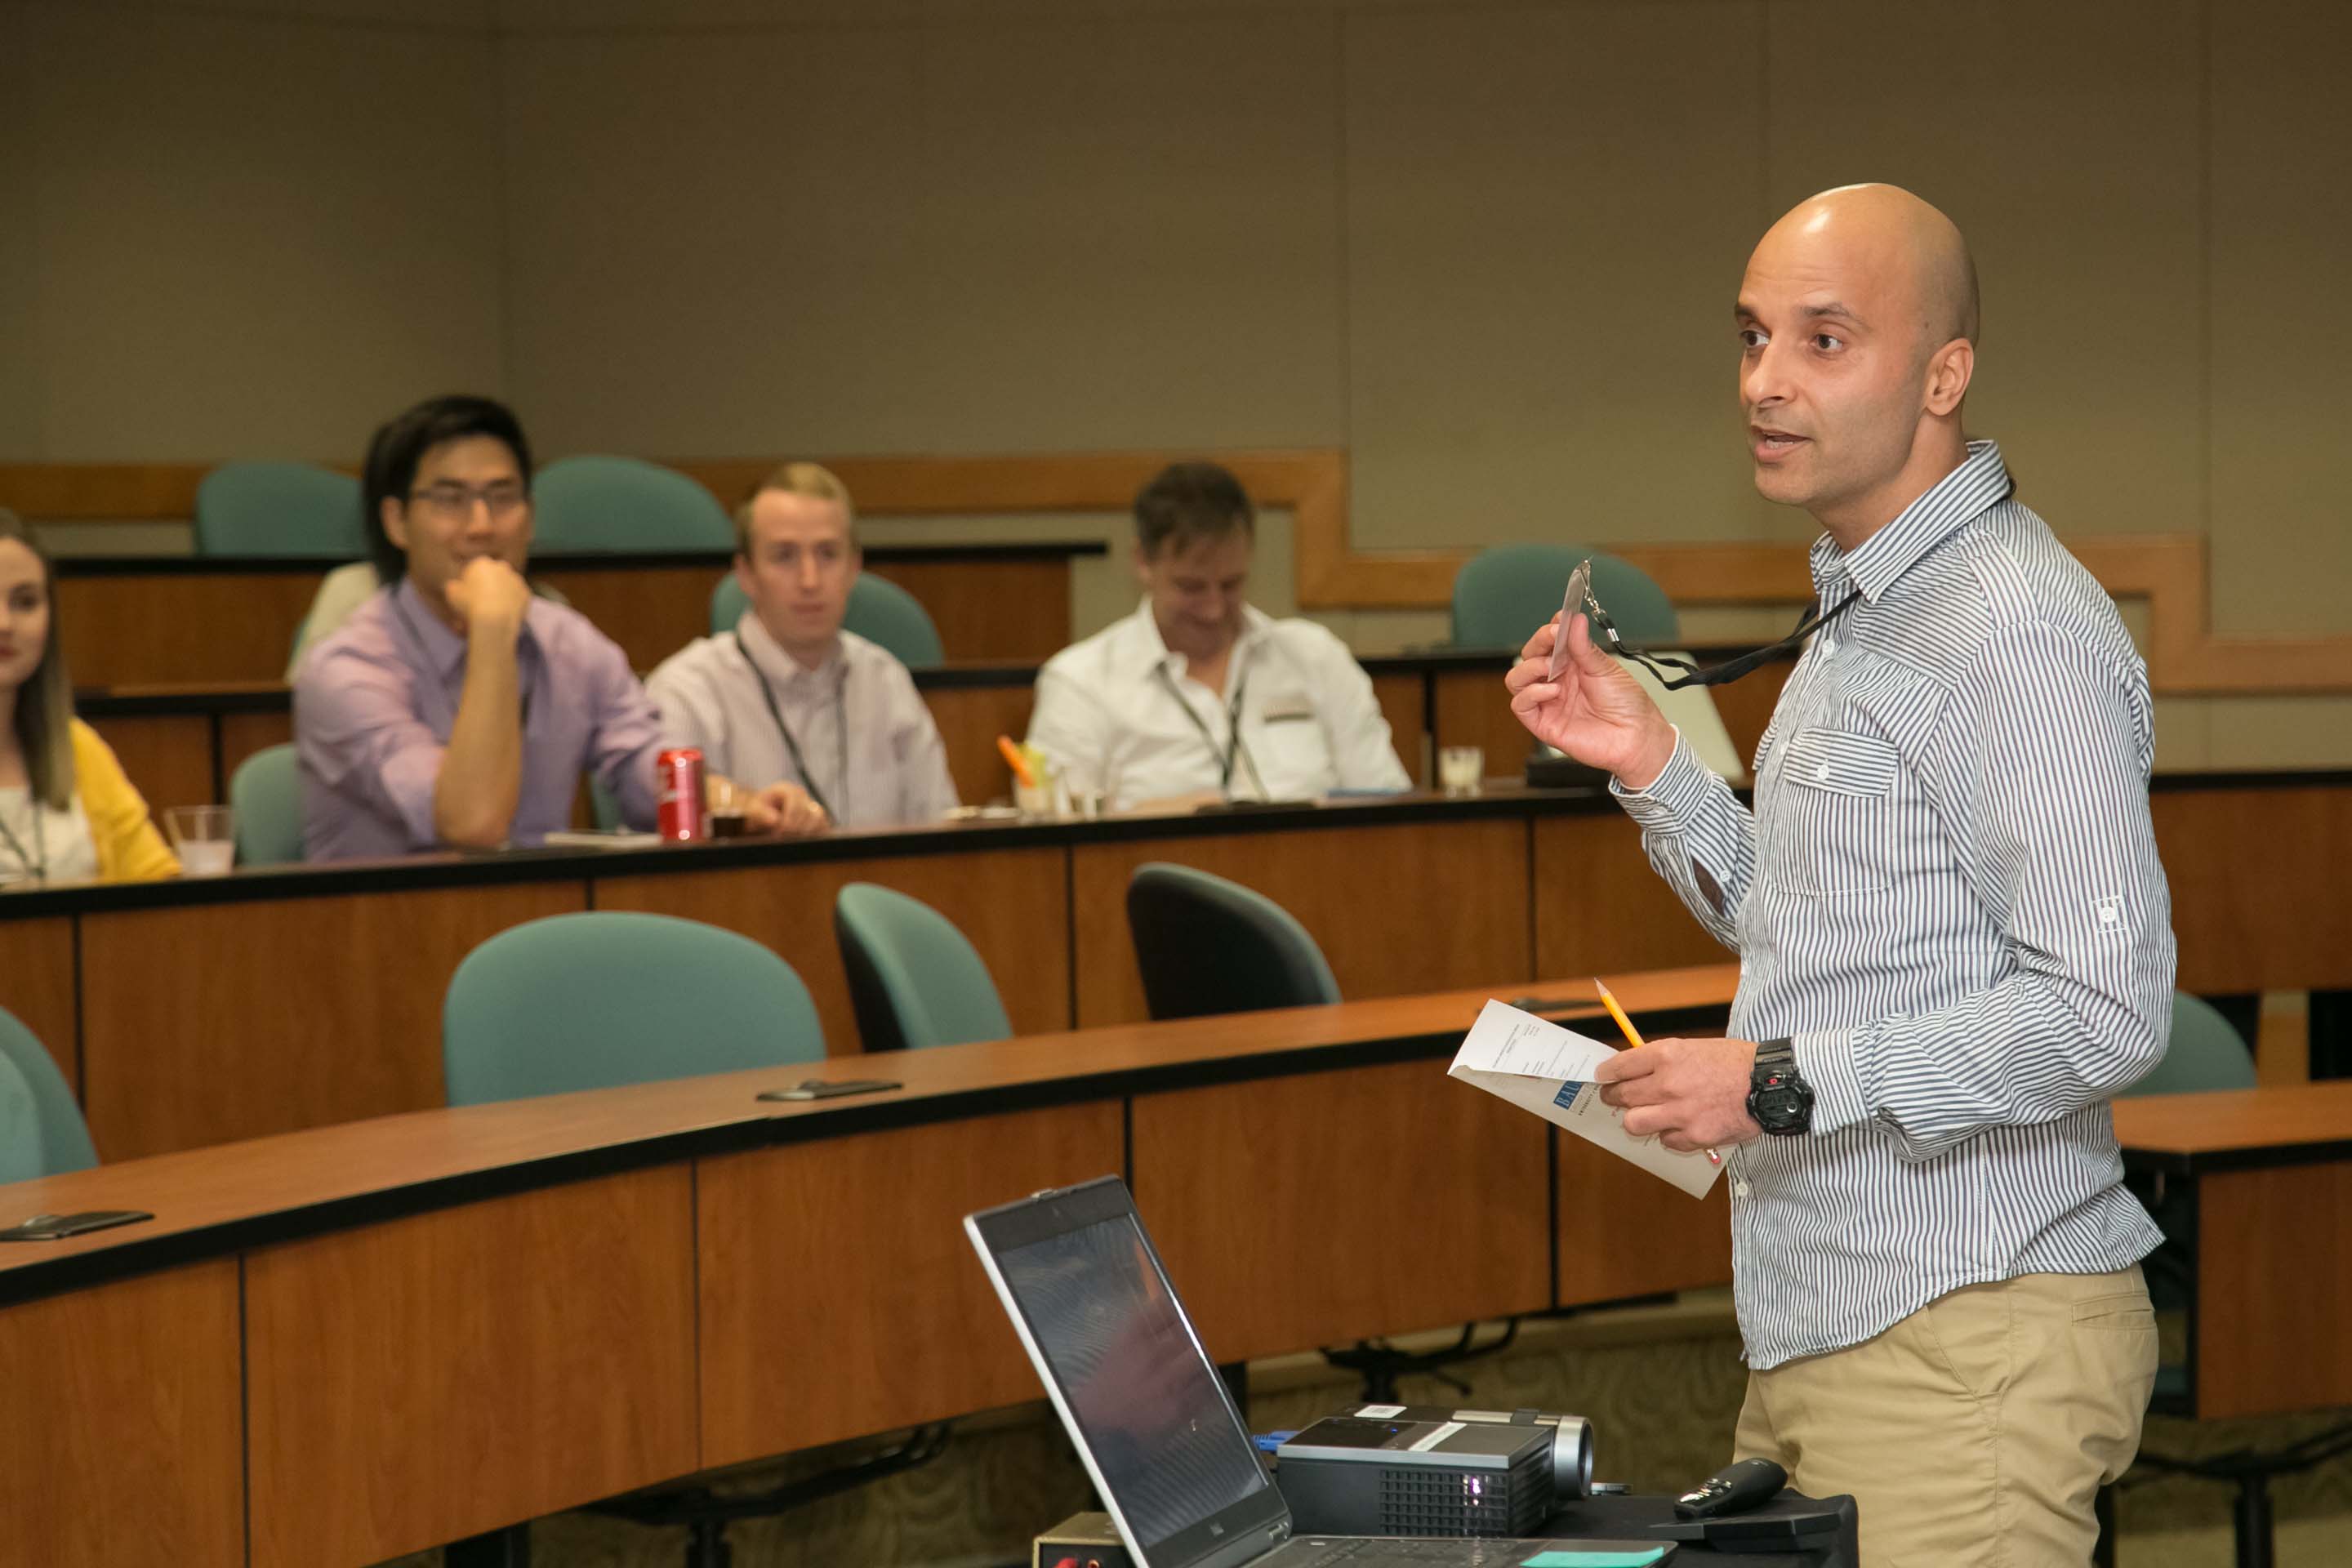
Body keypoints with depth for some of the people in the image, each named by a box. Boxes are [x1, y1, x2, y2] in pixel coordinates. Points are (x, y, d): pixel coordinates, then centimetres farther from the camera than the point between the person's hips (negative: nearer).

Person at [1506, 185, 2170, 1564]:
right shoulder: (1863, 615, 17)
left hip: (1968, 1345, -10)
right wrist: (1650, 761, 10)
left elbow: (2103, 1008, -23)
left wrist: (1782, 1085, -21)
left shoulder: (2021, 632, -16)